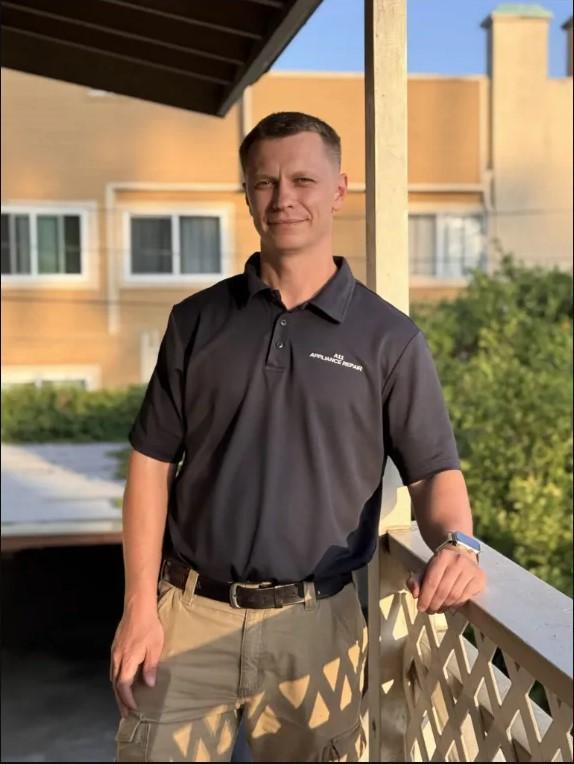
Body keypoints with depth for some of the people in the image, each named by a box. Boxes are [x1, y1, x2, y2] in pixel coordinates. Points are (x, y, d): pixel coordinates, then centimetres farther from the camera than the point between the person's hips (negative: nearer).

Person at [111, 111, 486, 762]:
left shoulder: (389, 338, -2)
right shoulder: (197, 320, 3)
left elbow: (434, 471, -1)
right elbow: (152, 462, 4)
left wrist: (455, 542, -23)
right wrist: (140, 606, -2)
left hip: (314, 627, -1)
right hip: (188, 616, 1)